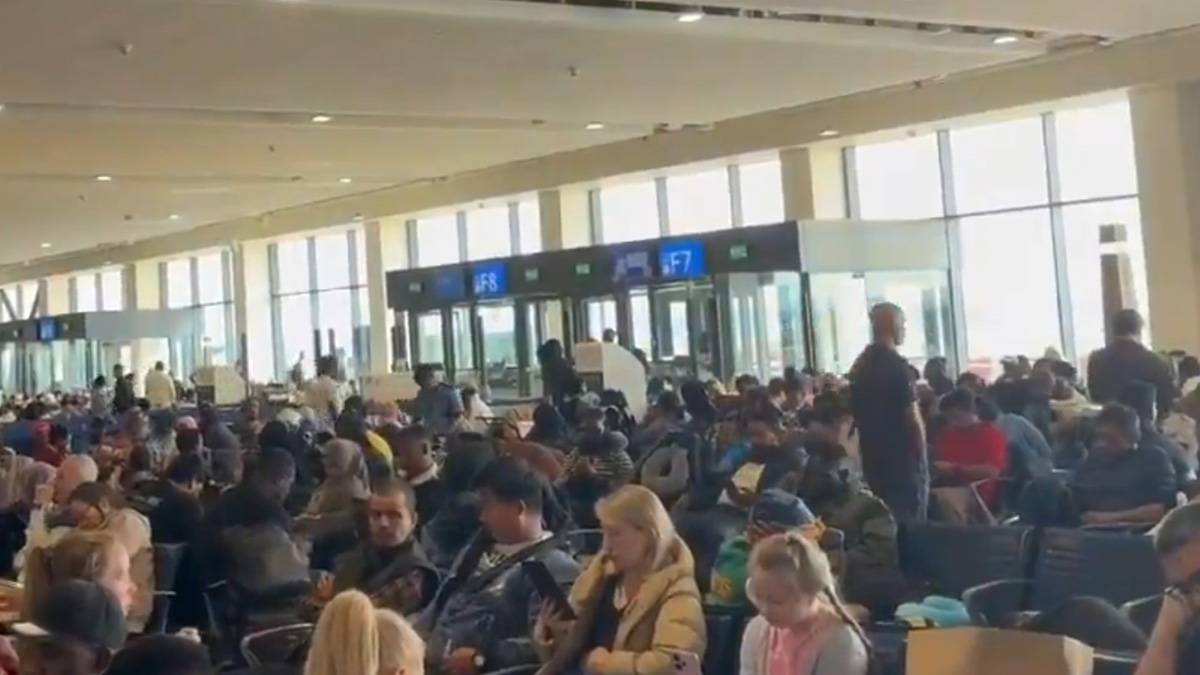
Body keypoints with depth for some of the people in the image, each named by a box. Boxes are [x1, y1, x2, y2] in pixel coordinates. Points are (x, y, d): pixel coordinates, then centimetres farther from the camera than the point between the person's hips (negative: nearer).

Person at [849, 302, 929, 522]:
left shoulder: (859, 365, 9)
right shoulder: (896, 364, -15)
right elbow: (911, 416, -16)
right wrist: (921, 453, -4)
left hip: (872, 459, 8)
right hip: (902, 459, -8)